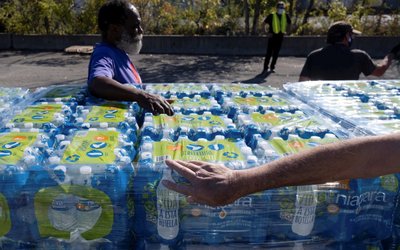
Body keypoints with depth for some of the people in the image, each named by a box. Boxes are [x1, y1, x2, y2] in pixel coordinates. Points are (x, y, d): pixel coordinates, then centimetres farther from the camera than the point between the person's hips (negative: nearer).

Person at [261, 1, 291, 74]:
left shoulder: (285, 16, 5)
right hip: (272, 36, -4)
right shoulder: (272, 15, -7)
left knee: (276, 53, 8)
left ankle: (272, 67, 19)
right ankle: (266, 68, -2)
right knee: (269, 52, -5)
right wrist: (268, 32, -8)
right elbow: (264, 23, -2)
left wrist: (285, 31, 12)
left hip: (280, 36, 4)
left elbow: (288, 23, 22)